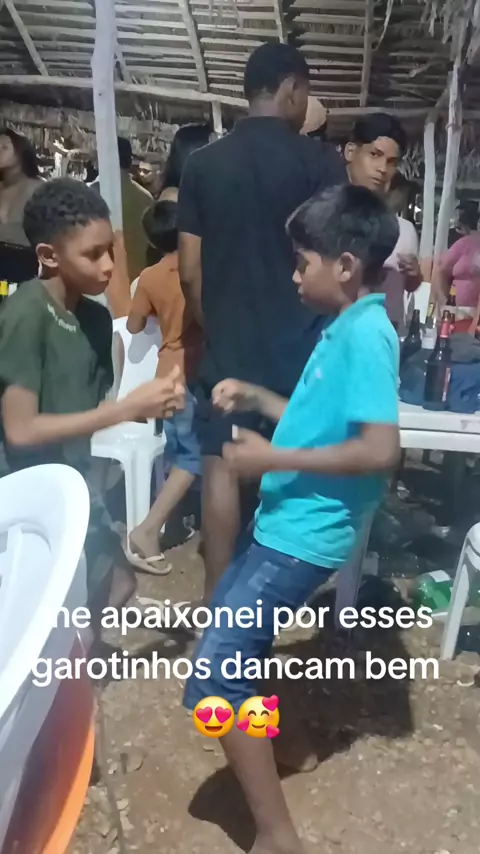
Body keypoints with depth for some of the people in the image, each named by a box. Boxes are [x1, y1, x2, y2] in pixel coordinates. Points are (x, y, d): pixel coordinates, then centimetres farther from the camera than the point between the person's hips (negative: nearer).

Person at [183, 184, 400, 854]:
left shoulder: (366, 334, -20)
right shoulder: (346, 328, 9)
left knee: (214, 675, -8)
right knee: (226, 608, 30)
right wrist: (255, 397, 9)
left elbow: (380, 449, -28)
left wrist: (273, 459, -22)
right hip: (289, 521, 11)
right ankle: (265, 730, 50)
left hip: (306, 533, -11)